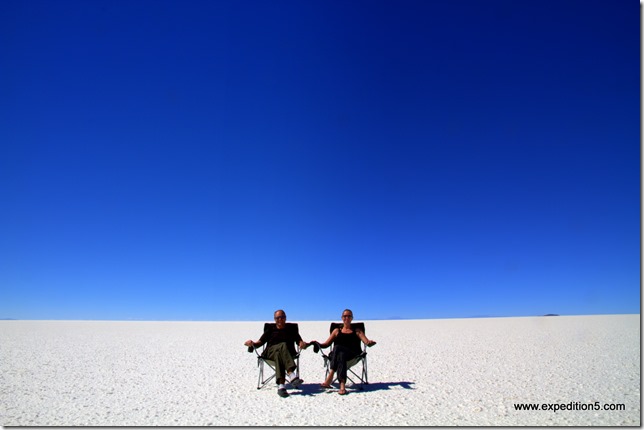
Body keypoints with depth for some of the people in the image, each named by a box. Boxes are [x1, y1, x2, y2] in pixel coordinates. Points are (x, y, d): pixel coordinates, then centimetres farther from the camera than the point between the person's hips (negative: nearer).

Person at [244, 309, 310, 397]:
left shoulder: (291, 331, 26)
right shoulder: (270, 331, 27)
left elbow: (300, 342, 14)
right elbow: (259, 343, 17)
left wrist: (303, 344, -10)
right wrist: (252, 344, -6)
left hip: (288, 353, 1)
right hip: (271, 351, 0)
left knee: (278, 355, -37)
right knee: (283, 345, -36)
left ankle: (281, 386, -53)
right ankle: (291, 374, -53)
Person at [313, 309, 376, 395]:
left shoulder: (357, 331, 23)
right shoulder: (337, 331, 26)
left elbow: (367, 342, 9)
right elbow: (326, 344, 20)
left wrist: (370, 342, -16)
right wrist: (318, 344, -1)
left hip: (352, 355, -2)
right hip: (335, 354, 2)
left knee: (337, 348, -36)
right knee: (341, 355, -37)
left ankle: (330, 377, -43)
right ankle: (342, 385, -48)